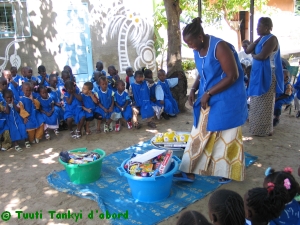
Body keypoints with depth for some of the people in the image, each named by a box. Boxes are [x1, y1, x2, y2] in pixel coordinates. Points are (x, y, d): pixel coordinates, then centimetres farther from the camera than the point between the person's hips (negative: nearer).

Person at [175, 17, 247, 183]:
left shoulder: (220, 47, -22)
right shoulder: (197, 50, 3)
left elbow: (232, 76, -22)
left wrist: (208, 93, -21)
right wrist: (193, 90, -2)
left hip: (226, 100, -7)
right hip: (208, 99, 8)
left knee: (226, 137, 5)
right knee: (200, 134, 7)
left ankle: (228, 173, 24)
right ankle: (189, 172, 14)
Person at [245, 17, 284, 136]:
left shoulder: (272, 39, -13)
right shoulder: (261, 39, 14)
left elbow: (262, 56, -24)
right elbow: (247, 51, 6)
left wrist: (253, 55, -4)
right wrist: (258, 39, -4)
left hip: (266, 75, -9)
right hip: (258, 74, 9)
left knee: (264, 103, -2)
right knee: (258, 103, 14)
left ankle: (265, 130, 7)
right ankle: (258, 127, 24)